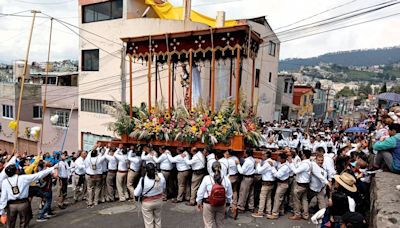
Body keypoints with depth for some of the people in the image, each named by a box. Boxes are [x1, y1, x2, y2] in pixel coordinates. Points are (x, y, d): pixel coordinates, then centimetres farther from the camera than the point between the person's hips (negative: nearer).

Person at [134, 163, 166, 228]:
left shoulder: (143, 180, -28)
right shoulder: (161, 176, -18)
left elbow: (136, 193, -18)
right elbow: (163, 188, 0)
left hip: (147, 203, -3)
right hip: (159, 200, 3)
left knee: (149, 222, 15)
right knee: (158, 220, 25)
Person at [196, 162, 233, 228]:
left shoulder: (206, 178, -16)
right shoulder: (226, 179, -10)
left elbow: (201, 192, -6)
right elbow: (229, 194, 1)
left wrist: (199, 202, 9)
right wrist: (228, 202, 19)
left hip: (208, 204, -2)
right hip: (222, 205, 2)